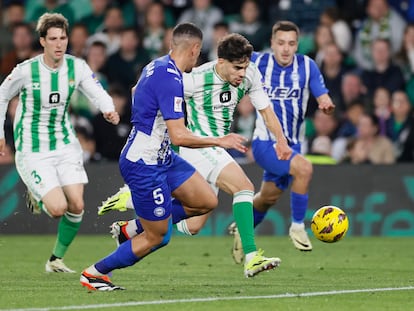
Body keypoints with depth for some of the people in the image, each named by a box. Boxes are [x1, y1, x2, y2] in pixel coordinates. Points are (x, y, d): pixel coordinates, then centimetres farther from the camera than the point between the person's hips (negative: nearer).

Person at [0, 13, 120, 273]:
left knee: (77, 206, -7)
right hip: (32, 151, -4)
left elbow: (97, 93, -7)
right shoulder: (26, 71, -14)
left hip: (65, 145, 4)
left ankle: (57, 259, 15)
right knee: (58, 208, -16)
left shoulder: (77, 67, -5)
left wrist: (109, 110, -29)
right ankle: (36, 194, 21)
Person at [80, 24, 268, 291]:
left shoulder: (157, 66, 5)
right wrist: (219, 140, -16)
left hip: (161, 158, 10)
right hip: (144, 166, -10)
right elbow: (179, 136, -27)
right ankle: (95, 273, 14)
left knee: (207, 201, 10)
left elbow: (137, 90, 27)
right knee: (158, 237, 1)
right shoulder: (170, 80, -25)